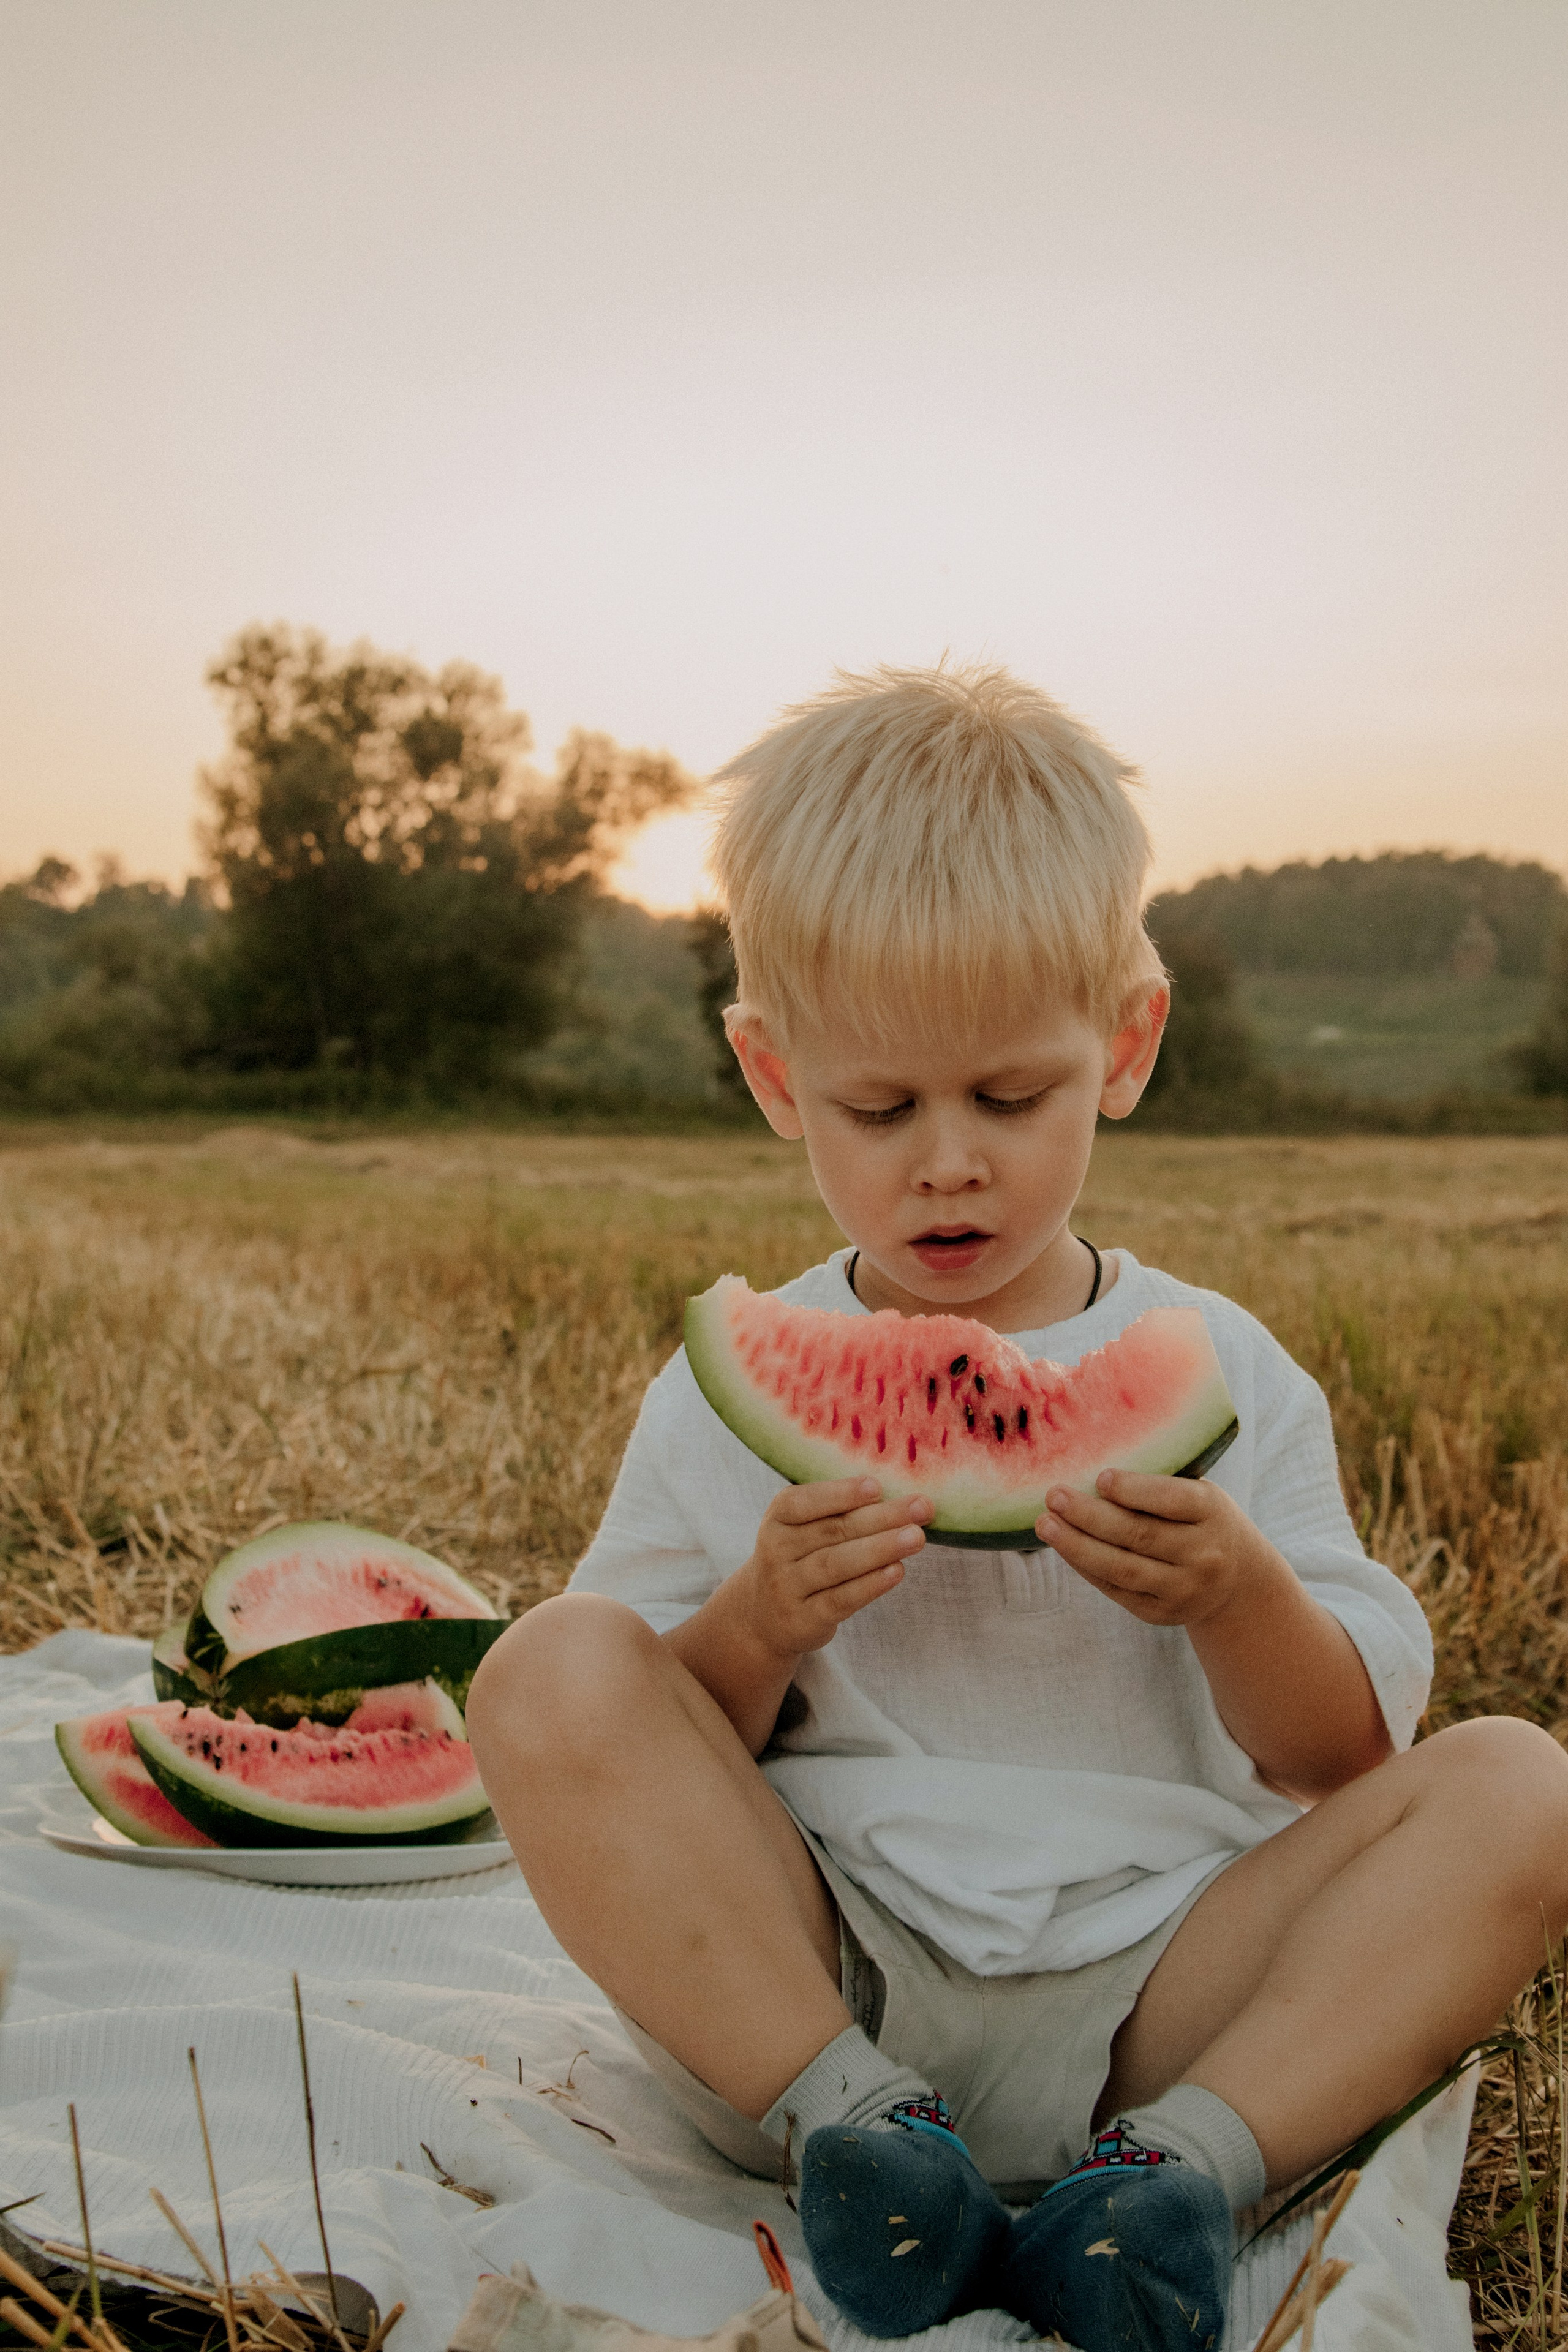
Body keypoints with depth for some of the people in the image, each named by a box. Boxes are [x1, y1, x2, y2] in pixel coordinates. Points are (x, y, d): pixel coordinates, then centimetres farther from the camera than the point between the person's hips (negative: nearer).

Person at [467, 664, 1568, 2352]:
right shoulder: (729, 1398, 3)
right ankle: (850, 2127, -19)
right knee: (548, 1671, -21)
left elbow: (1345, 1758, 5)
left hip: (1146, 1992, 1)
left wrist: (1238, 1599, -16)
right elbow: (612, 1754, 4)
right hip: (807, 1992, 0)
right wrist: (755, 1625, -17)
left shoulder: (1221, 1376, 5)